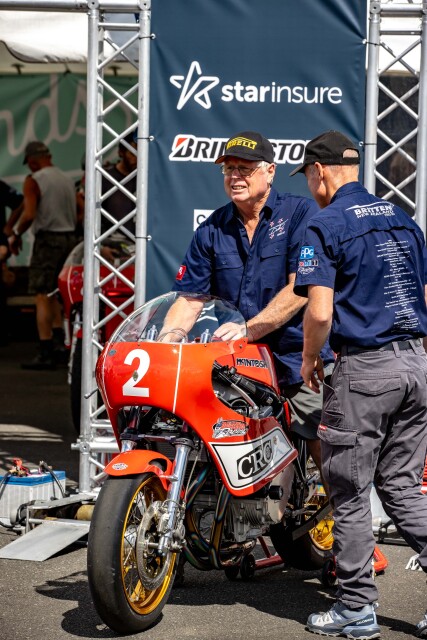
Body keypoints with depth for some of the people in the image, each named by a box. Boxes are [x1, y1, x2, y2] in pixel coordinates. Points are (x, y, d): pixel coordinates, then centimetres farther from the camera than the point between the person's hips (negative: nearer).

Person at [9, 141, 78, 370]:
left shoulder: (33, 181, -9)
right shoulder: (67, 179, 12)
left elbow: (29, 215, -19)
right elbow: (77, 215, 13)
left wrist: (16, 234, -5)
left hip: (47, 239, -7)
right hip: (70, 237, 7)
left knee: (42, 297, -6)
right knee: (53, 292, 21)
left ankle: (46, 354, -9)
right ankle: (59, 337, 13)